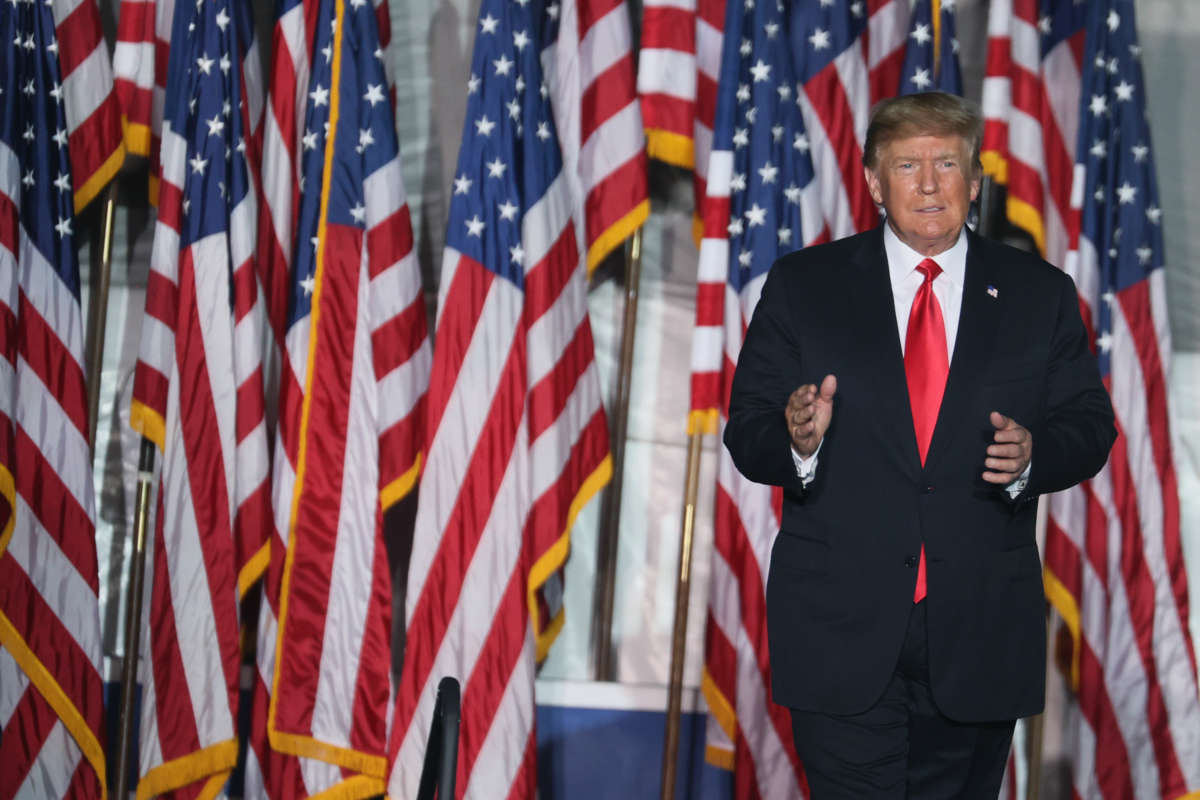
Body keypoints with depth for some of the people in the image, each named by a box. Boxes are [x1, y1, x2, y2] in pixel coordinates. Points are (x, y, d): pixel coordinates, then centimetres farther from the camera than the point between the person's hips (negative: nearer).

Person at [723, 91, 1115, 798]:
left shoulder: (1041, 295, 7)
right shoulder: (804, 286, 4)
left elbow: (1090, 427, 7)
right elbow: (747, 433, 1)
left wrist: (1032, 456, -15)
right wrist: (797, 442, -21)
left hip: (981, 633, 2)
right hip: (842, 630, -1)